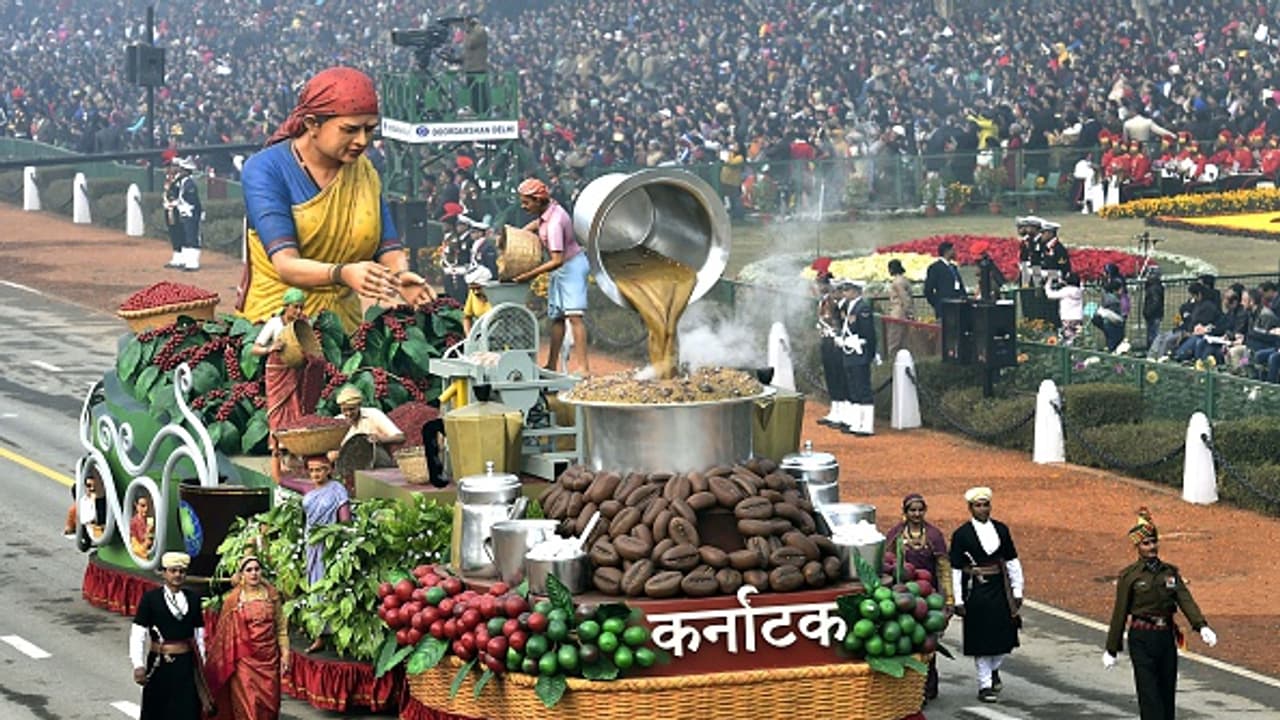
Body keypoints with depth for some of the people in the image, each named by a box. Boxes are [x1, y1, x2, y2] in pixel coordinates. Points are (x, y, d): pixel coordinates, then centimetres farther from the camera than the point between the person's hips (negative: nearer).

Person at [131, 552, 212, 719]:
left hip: (186, 665, 3)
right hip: (160, 665, -3)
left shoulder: (193, 599, 7)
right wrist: (138, 665, -16)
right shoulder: (150, 598, -4)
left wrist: (201, 666, 10)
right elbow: (138, 634, -8)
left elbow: (199, 635, 11)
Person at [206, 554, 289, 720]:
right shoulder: (233, 599, -3)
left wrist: (284, 653, 2)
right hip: (244, 660, -2)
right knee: (247, 705, -5)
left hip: (268, 658, 2)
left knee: (267, 706, 3)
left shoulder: (272, 595, 4)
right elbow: (225, 631, 1)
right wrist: (227, 661, 1)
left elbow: (281, 627, 8)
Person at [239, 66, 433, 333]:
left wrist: (401, 276, -17)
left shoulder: (364, 171, 11)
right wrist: (342, 273, -34)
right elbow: (286, 264, -16)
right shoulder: (266, 170, -5)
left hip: (344, 321, 4)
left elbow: (389, 249, 6)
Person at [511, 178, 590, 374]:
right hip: (562, 270, 10)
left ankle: (583, 367, -23)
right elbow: (536, 224, 25)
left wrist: (531, 274, -30)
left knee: (573, 315, -17)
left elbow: (557, 260, -32)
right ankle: (551, 365, 16)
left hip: (572, 266, -10)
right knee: (556, 317, 11)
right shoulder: (548, 208, -2)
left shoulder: (554, 223, -29)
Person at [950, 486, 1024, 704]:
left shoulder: (1001, 529, 6)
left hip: (1000, 589, 3)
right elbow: (955, 570, -4)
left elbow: (1012, 562, 11)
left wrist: (1017, 591, 7)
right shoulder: (961, 535, -5)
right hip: (976, 593, -3)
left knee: (1005, 635, 3)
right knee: (981, 640, 1)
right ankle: (985, 685, 10)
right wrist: (958, 601, -7)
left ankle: (993, 670, 31)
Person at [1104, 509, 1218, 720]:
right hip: (1142, 639, -5)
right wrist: (1111, 650, 0)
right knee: (1150, 695, -9)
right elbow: (1120, 614, -2)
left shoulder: (1170, 572, 7)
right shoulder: (1129, 576, -4)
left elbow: (1186, 600, -5)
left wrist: (1202, 626, -22)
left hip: (1166, 637, 5)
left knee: (1167, 693, 10)